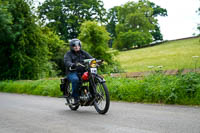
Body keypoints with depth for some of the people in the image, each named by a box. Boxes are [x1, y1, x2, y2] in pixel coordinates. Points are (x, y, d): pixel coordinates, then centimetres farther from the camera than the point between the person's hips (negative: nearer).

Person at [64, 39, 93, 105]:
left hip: (83, 72, 4)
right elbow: (67, 62, -16)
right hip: (72, 72, -4)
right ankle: (76, 98, -25)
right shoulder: (68, 54, 3)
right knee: (75, 79, -37)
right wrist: (72, 65, -39)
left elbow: (90, 58, 5)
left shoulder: (83, 53, 17)